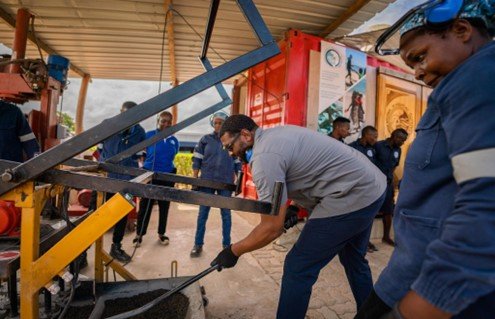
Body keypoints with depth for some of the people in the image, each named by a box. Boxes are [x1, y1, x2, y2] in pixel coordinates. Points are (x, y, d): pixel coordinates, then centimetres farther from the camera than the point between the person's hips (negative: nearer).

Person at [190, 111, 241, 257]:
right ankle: (198, 245, 18)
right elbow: (197, 160, 3)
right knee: (203, 213, 5)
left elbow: (237, 163, 7)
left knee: (226, 214, 8)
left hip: (226, 183, 0)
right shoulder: (205, 140, 2)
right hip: (207, 181, 0)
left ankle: (227, 244, 21)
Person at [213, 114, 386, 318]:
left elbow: (272, 228, -19)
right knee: (354, 260, 27)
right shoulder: (276, 134, 10)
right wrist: (298, 207, 14)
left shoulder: (264, 156, -20)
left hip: (352, 196, -11)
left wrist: (234, 251, -7)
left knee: (298, 269, -2)